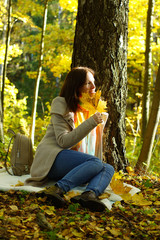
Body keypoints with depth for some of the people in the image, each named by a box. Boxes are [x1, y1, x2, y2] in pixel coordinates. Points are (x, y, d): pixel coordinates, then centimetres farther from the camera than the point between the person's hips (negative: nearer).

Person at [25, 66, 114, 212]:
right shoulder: (61, 104, -3)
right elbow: (63, 141, -15)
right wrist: (91, 122, -19)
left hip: (72, 165, 7)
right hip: (53, 157, -7)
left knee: (108, 169, -17)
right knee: (95, 162, -31)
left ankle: (90, 194, -43)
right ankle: (58, 189, -42)